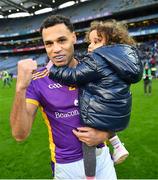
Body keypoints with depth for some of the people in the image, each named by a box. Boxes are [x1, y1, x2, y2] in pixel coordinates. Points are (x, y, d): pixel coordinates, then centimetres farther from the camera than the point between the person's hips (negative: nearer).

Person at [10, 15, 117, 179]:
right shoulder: (36, 80, -13)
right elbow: (20, 134, -21)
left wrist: (103, 134, -14)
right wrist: (20, 88, -33)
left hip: (101, 156, 2)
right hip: (67, 165, -2)